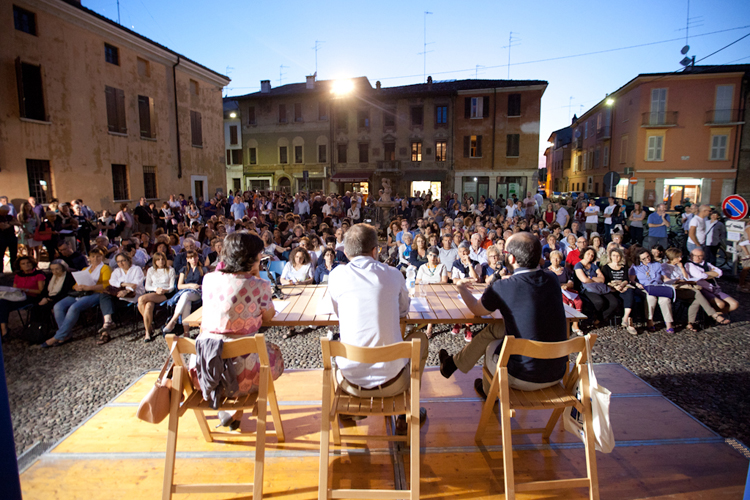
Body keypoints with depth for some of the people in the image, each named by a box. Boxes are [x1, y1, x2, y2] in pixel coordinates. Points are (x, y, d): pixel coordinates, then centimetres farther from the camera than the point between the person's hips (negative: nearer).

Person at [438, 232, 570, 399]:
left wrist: (461, 288, 20)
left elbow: (477, 310, 2)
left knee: (490, 347, 24)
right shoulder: (552, 280, -5)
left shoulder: (502, 288, -21)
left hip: (524, 379, -5)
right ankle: (455, 362, 40)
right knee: (495, 328, 20)